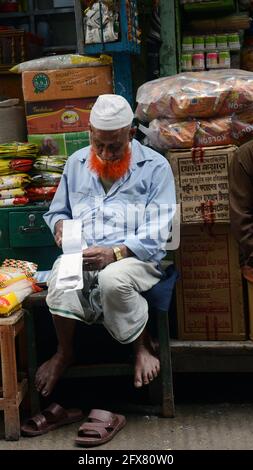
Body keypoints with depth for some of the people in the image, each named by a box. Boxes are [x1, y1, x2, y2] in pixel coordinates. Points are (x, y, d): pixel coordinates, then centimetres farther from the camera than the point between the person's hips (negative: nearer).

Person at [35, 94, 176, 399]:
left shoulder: (155, 167, 0)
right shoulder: (77, 163, 15)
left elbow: (156, 233, -8)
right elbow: (57, 211, 26)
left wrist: (115, 253, -24)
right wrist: (60, 225, -1)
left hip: (135, 257, -3)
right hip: (82, 255, 3)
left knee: (113, 279, -39)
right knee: (60, 277, -33)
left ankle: (143, 346, -10)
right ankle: (64, 352, -8)